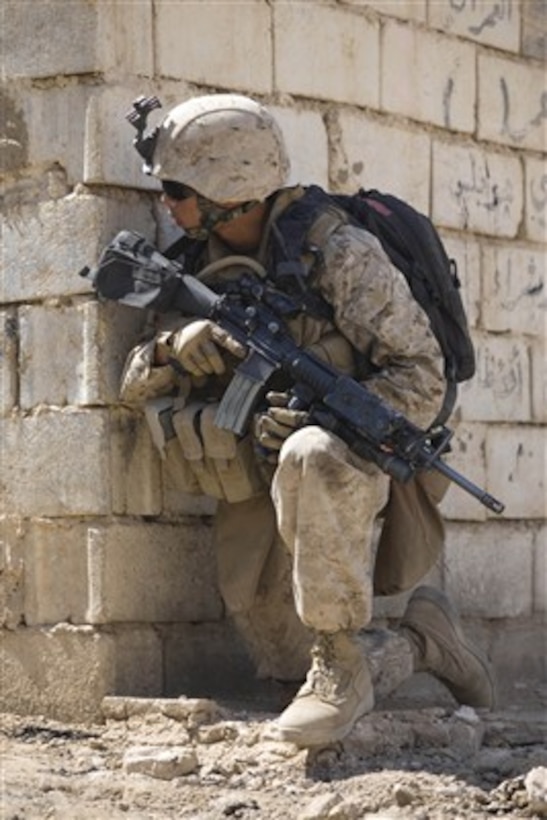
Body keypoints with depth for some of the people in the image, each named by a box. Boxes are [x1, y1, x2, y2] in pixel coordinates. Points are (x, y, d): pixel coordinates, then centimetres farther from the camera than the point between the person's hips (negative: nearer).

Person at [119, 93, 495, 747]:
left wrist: (319, 416, -30)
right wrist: (175, 347, -17)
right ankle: (422, 638, 24)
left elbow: (422, 380, -14)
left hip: (348, 474, -6)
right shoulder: (201, 267, 7)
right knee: (290, 671, -2)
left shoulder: (340, 255, -13)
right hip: (257, 505, 7)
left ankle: (340, 665, -30)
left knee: (311, 457, -42)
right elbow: (136, 386, 7)